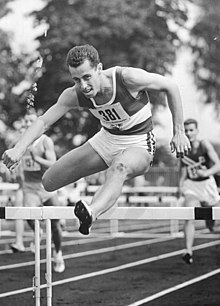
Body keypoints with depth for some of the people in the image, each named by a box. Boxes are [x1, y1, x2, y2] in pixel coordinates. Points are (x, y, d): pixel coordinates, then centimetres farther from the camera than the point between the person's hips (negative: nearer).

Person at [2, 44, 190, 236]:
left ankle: (92, 213, -67)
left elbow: (170, 86, -15)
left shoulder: (128, 78, -27)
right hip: (106, 140, 6)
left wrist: (179, 132, -13)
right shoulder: (74, 95, -15)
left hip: (138, 145, -6)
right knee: (49, 183, 3)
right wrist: (19, 149, -31)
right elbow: (43, 121, -13)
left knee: (119, 167, -44)